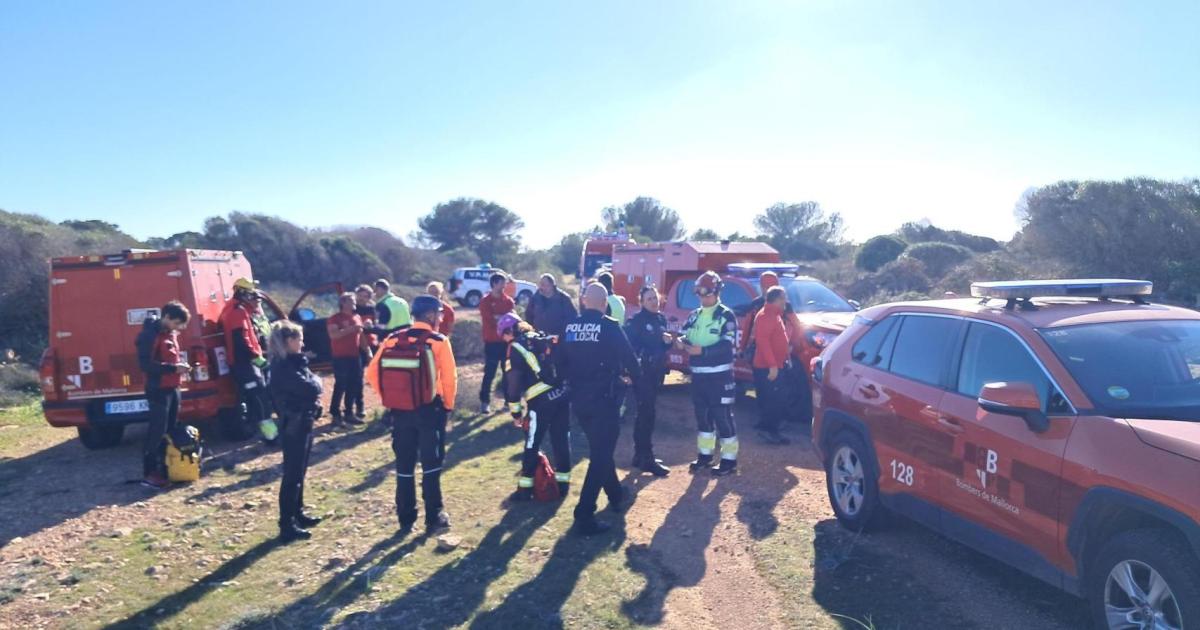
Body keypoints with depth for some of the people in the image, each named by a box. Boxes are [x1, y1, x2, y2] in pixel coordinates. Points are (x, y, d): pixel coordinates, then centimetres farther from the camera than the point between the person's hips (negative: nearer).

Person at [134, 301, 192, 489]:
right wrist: (173, 368, -24)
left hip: (173, 388, 9)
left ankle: (165, 468, 21)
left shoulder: (170, 333, 13)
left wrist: (179, 365, 8)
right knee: (157, 432, -7)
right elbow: (146, 364, -21)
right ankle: (149, 474, -1)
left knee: (171, 430, 13)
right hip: (158, 390, -9)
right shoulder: (150, 334, -14)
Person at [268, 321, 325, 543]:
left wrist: (311, 384, -7)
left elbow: (313, 386, 13)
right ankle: (287, 526, -1)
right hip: (293, 425, -10)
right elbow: (310, 388, -24)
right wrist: (313, 381, -4)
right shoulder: (283, 366, -19)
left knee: (299, 472, 19)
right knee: (292, 475, -5)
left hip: (303, 422, 10)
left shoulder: (293, 362, 12)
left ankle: (298, 513, 31)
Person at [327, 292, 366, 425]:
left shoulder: (357, 317, 15)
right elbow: (333, 335, -19)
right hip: (341, 357, -6)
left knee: (354, 385, 7)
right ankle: (335, 414, -2)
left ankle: (349, 413, 16)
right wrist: (350, 329, -23)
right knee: (340, 386, -8)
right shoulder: (335, 318, -5)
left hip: (355, 356, 6)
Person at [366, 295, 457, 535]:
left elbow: (373, 373, 2)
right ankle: (434, 518, 6)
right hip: (429, 409, -3)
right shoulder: (439, 342, -8)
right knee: (431, 463, 6)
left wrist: (389, 399, 11)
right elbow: (449, 378, -10)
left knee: (404, 465, 12)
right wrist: (448, 405, 4)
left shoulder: (393, 340, 3)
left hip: (400, 410, 4)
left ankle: (406, 519, 18)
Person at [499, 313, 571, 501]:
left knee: (532, 446, 4)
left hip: (541, 400, -6)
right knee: (561, 440, 13)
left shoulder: (516, 348, -1)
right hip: (563, 394, 6)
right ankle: (563, 484, 21)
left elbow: (513, 382, -3)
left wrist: (515, 412, 3)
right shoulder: (545, 339, 17)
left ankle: (525, 489, 9)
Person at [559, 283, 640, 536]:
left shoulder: (570, 327, 2)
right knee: (601, 455, -2)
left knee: (599, 449, 24)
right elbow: (628, 356, -7)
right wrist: (634, 376, 13)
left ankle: (615, 496, 40)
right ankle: (584, 516, -7)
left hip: (578, 399, 6)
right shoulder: (609, 327, -12)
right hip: (603, 399, -6)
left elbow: (562, 361, 9)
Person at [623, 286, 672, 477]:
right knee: (647, 413, -9)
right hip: (642, 371, -8)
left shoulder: (661, 318, 11)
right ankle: (646, 458, -6)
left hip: (657, 371, 8)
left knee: (647, 412, 14)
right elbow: (628, 345, -17)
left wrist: (668, 341, -3)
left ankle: (641, 454, 23)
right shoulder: (636, 320, -10)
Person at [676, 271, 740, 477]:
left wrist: (702, 350, -28)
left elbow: (727, 344, -17)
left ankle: (729, 459, 4)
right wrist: (682, 342, -14)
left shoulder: (726, 315, -8)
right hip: (698, 374, 7)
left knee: (723, 417, -4)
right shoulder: (694, 315, 12)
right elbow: (685, 336, 10)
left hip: (719, 375, -7)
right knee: (702, 416, 15)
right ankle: (705, 454, 27)